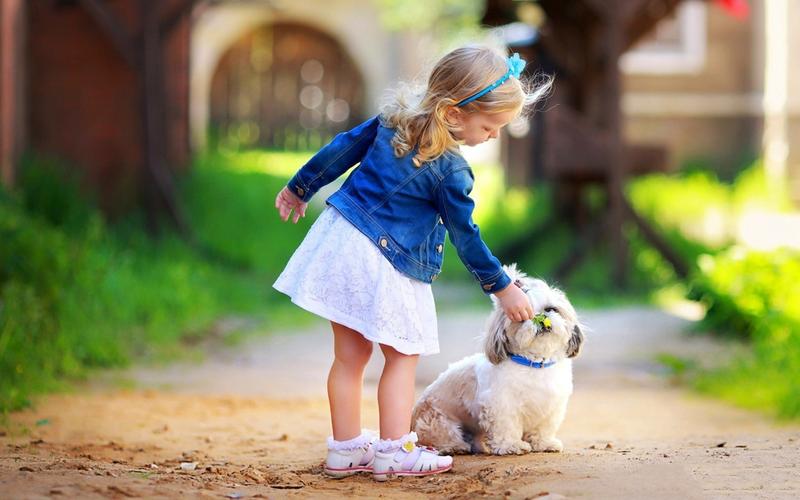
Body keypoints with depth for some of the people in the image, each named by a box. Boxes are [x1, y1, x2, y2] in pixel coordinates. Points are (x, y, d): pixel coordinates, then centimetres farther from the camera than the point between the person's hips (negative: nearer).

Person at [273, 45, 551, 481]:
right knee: (403, 355, 7)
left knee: (349, 354, 13)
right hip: (382, 266, -7)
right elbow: (467, 239, -9)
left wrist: (299, 188, 26)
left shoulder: (393, 119, 3)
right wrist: (502, 289, 3)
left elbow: (340, 149, 12)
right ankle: (393, 450, 5)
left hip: (337, 238, 8)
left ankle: (345, 448, 19)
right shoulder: (450, 170, -16)